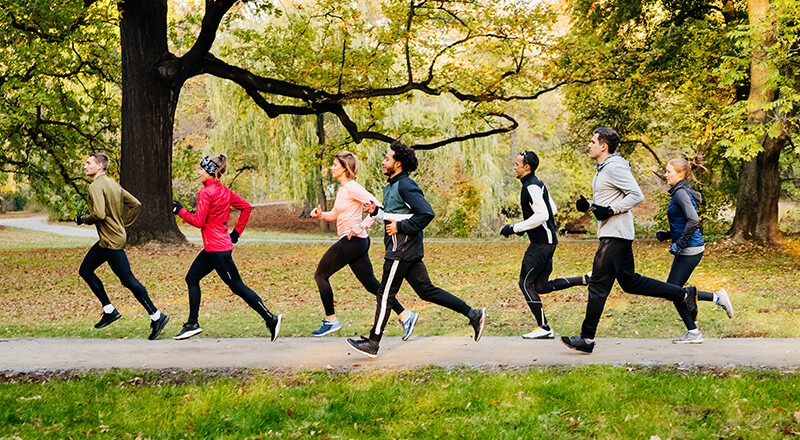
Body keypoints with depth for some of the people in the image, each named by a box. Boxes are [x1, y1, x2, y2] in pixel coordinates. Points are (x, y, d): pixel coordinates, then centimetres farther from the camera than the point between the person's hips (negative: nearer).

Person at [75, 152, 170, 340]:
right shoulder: (112, 184, 13)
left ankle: (156, 316, -3)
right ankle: (109, 310, 17)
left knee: (128, 280, -6)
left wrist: (83, 219, -9)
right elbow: (135, 204, 14)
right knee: (85, 270, 15)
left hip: (112, 242, -10)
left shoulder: (96, 186, -16)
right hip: (106, 241, 10)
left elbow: (99, 214, -28)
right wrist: (123, 224, 16)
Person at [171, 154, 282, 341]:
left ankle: (271, 319, -1)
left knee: (237, 286, -4)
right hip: (213, 247, 10)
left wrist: (180, 211, -6)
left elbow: (198, 221, -19)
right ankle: (192, 324, 18)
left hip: (217, 248, -10)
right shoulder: (224, 191, 10)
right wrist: (237, 231, 17)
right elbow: (246, 207, 15)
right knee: (191, 278, 14)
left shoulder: (206, 192, -15)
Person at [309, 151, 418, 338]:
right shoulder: (342, 189, 16)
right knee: (371, 284, 7)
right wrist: (320, 214, 8)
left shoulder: (351, 187, -12)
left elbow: (376, 206, -20)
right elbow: (335, 214, 27)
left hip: (352, 241, -9)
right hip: (357, 243, 9)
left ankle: (330, 320, 10)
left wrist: (361, 226, -26)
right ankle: (405, 316, 4)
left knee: (321, 274, 3)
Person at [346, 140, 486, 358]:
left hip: (402, 250, -10)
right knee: (427, 290, 10)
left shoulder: (405, 186, -15)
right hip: (408, 250, 10)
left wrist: (400, 227, -19)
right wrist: (376, 211, 10)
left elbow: (426, 213, -23)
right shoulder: (392, 186, 16)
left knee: (385, 294, -2)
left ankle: (372, 344, 6)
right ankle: (473, 314, 10)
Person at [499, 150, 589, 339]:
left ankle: (544, 328, -2)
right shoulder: (537, 184, 16)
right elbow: (552, 209, 24)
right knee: (541, 286, 12)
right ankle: (584, 280, 9)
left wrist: (515, 228, -20)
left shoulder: (532, 187, -15)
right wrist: (525, 226, 21)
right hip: (547, 241, 10)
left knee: (525, 284, -5)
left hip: (541, 243, -10)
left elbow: (542, 215, -25)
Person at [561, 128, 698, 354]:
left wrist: (609, 211, -23)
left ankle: (587, 338, -1)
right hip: (611, 234, 11)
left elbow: (636, 195, -21)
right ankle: (684, 294, 18)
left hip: (616, 235, -11)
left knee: (598, 285, -6)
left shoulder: (615, 167, -15)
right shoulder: (603, 169, 17)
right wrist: (588, 205, 8)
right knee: (629, 282, 14)